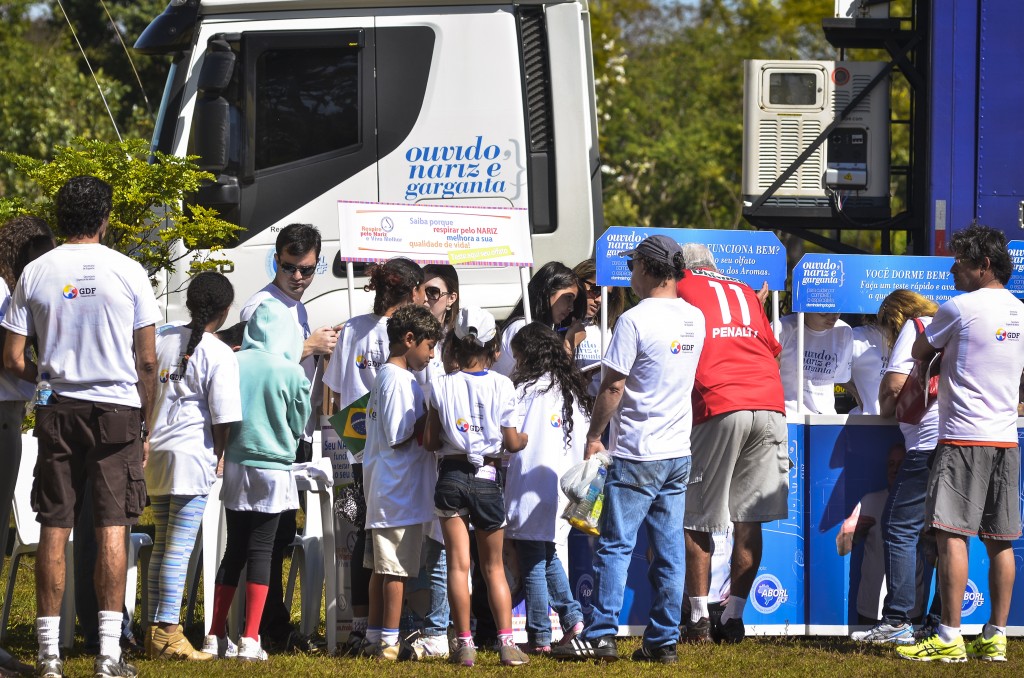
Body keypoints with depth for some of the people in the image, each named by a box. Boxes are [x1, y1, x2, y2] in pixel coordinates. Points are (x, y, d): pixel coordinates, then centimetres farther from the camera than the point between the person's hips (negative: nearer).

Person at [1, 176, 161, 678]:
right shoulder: (128, 273, -2)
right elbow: (147, 361, -1)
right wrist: (145, 427, 9)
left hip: (57, 410, 2)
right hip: (117, 409, -2)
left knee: (54, 530, 4)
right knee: (112, 528, -2)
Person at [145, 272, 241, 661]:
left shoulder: (163, 339, 7)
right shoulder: (220, 355, -10)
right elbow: (223, 417, -11)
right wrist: (219, 455, 3)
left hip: (156, 452, 6)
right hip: (193, 455, -6)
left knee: (163, 545, 14)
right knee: (180, 547, -6)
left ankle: (155, 629, 16)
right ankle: (168, 634, -7)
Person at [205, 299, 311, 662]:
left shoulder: (234, 363, -5)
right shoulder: (292, 372, -10)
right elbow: (298, 425, 2)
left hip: (236, 465, 3)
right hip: (273, 467, -3)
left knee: (233, 550, 12)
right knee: (260, 550, 1)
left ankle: (216, 636, 13)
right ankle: (250, 639, -4)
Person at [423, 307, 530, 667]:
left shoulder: (442, 386, -3)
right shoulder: (502, 386, -4)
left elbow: (430, 441, -1)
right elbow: (511, 442, -1)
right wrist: (526, 438, 20)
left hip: (451, 476, -1)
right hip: (488, 478, 1)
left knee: (458, 564, 0)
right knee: (494, 567, 11)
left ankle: (464, 644, -4)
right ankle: (506, 642, 3)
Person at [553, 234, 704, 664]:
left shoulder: (635, 320, -14)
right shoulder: (695, 319, 7)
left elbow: (613, 388, -13)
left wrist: (594, 436, -3)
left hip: (637, 454, -7)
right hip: (679, 452, 7)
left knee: (615, 546, -2)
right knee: (668, 551, 7)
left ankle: (601, 636, -3)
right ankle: (664, 641, 7)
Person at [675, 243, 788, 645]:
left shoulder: (682, 289, 13)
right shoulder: (745, 292, 25)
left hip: (718, 406, -4)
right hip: (770, 403, 4)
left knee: (696, 520, 4)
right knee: (748, 520, 6)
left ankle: (699, 619, 1)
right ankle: (734, 617, 4)